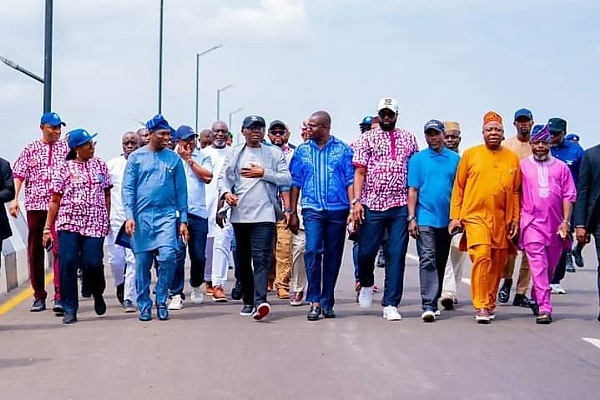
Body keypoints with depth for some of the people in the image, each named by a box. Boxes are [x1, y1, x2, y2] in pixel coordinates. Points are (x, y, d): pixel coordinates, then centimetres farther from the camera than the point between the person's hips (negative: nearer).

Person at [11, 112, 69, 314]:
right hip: (35, 204, 2)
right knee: (35, 250, 8)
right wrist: (14, 198, -8)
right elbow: (18, 174, 4)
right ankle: (39, 296, 18)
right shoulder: (30, 150, 9)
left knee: (60, 248, -13)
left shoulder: (66, 148, 7)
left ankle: (60, 297, -16)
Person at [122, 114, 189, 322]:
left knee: (168, 257, -15)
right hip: (142, 216, 0)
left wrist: (183, 220, 5)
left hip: (167, 215, 0)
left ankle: (161, 300, 2)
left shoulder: (174, 158, 8)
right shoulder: (136, 157, 5)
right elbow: (128, 188, 2)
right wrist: (129, 215, -9)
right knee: (142, 263, 3)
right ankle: (144, 306, 14)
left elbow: (181, 191, 9)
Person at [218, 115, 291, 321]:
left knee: (261, 258, -15)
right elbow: (223, 177, 9)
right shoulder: (235, 154, 14)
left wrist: (264, 173, -7)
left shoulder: (274, 153, 9)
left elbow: (287, 179, 3)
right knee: (242, 261, 9)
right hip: (240, 213, 3)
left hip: (264, 214, -3)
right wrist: (226, 193, -11)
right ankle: (248, 301, 18)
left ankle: (260, 301, -26)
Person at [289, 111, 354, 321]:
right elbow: (295, 183, 12)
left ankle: (327, 302, 15)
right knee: (312, 252, -14)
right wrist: (293, 213, 8)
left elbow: (351, 182, 3)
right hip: (312, 209, 0)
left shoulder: (343, 150, 6)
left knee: (333, 256, 5)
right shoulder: (302, 151, 11)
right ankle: (314, 301, -13)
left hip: (338, 210, 0)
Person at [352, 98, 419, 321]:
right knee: (366, 251, 0)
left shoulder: (409, 139, 12)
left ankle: (391, 304, 5)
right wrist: (356, 201, -9)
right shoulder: (367, 139, 6)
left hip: (401, 206, 1)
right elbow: (359, 172, 1)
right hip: (372, 205, -1)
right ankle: (366, 284, 32)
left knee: (397, 256, 0)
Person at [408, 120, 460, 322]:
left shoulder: (455, 159, 8)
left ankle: (433, 302, 23)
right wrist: (411, 218, -7)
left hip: (446, 219, 3)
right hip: (425, 219, -3)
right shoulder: (417, 159, 2)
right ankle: (428, 306, -18)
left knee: (440, 263, 11)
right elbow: (413, 190, 0)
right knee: (427, 260, -13)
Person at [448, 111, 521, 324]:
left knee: (497, 263, 7)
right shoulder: (470, 154, 4)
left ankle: (490, 304, 20)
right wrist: (455, 216, 2)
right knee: (481, 257, -17)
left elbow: (516, 192, 12)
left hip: (502, 220, 3)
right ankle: (481, 306, -13)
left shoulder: (512, 158, 9)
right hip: (475, 216, -3)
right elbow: (458, 187, 6)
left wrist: (515, 220, 7)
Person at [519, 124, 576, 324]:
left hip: (555, 225, 2)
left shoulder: (561, 167, 9)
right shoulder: (522, 165, 5)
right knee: (538, 266, -11)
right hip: (532, 223, -2)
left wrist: (566, 222, -3)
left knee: (550, 267, 10)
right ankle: (544, 308, -14)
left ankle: (536, 298, 30)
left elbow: (569, 196, 6)